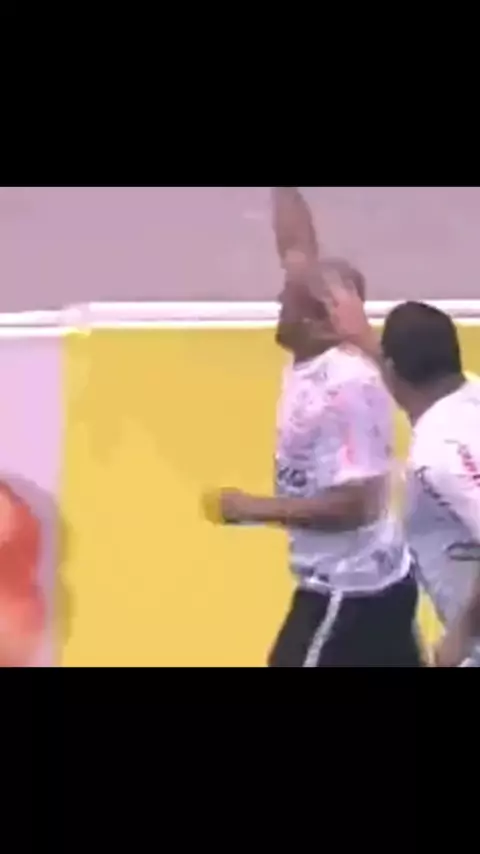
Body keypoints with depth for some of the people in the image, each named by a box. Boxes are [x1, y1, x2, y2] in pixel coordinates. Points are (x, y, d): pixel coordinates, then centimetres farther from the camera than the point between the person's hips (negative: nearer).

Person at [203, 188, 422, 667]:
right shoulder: (315, 358, 1)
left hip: (347, 589, -9)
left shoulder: (345, 388, -24)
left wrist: (255, 509, -21)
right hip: (371, 579, 9)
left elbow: (354, 503, -26)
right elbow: (297, 250, 10)